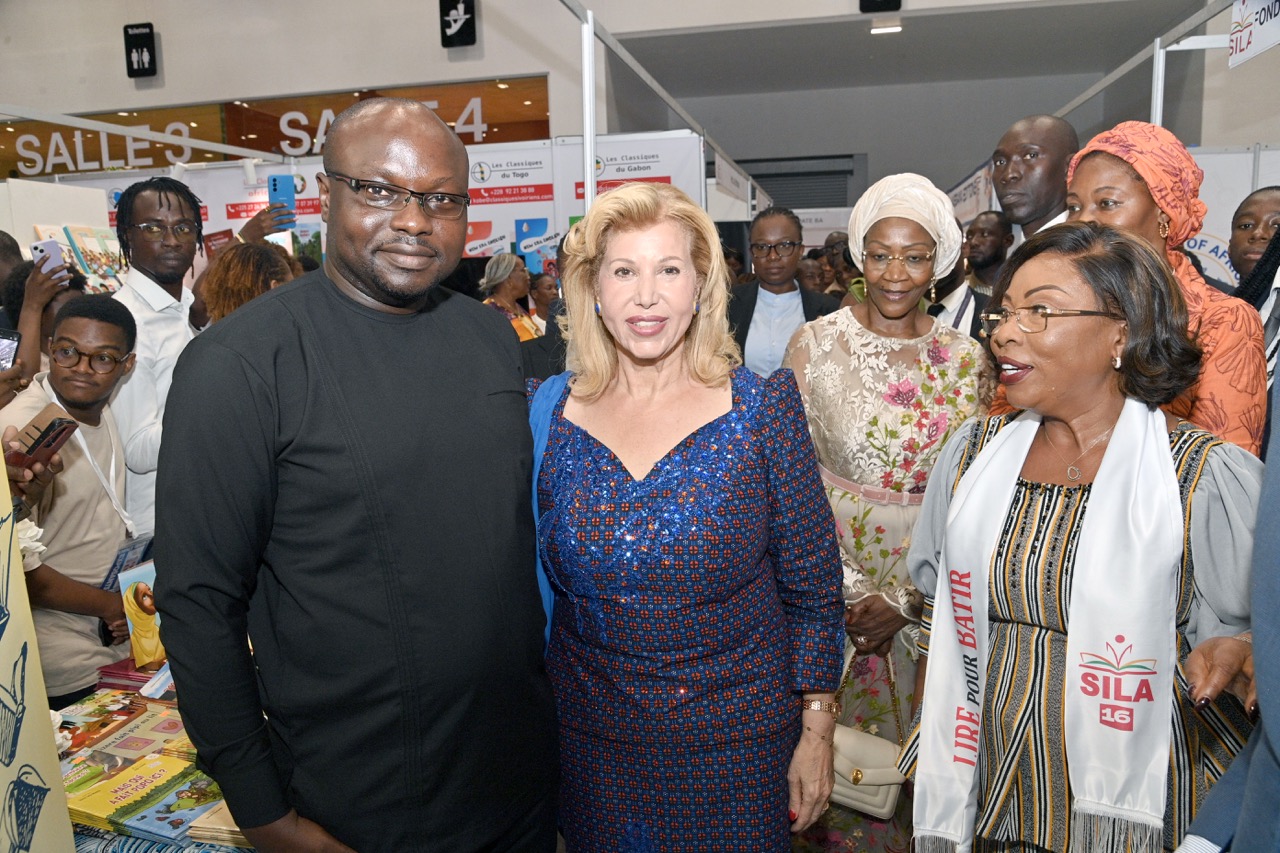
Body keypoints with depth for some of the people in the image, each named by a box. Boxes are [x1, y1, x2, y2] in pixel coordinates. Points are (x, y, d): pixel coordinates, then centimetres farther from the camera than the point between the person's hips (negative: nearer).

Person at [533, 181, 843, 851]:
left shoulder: (762, 407, -11)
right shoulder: (548, 409, -6)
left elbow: (812, 587, -5)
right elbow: (531, 576, 4)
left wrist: (817, 731, -4)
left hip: (737, 739, -1)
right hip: (590, 736, 2)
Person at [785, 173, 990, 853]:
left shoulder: (966, 357, 1)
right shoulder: (815, 344, -7)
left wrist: (905, 597, -9)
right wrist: (853, 591, -12)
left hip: (931, 588, 2)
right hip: (834, 576, -2)